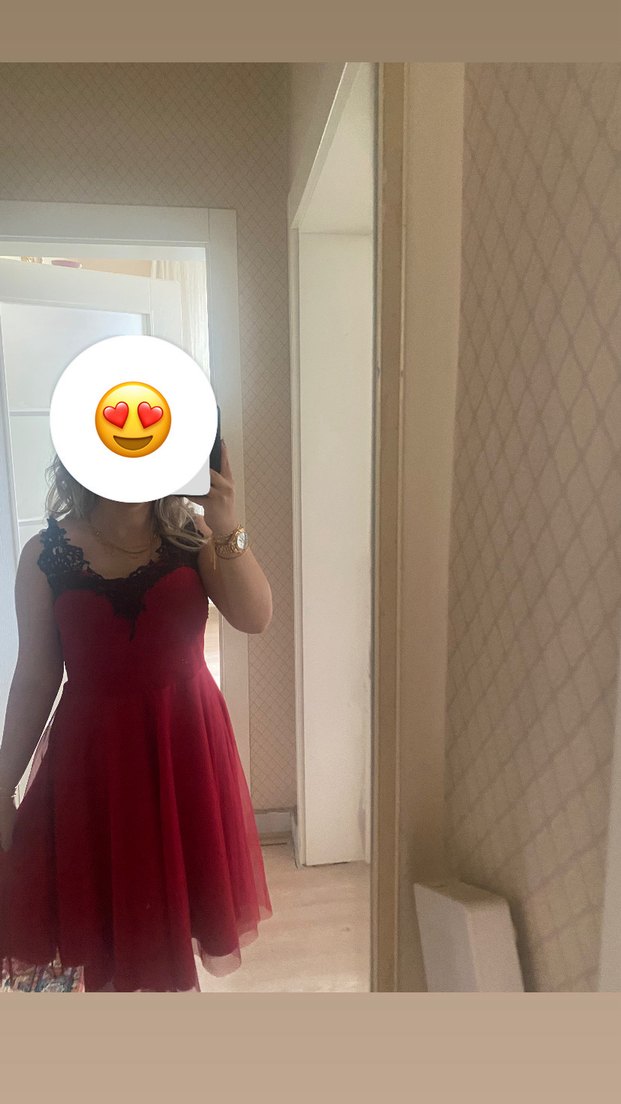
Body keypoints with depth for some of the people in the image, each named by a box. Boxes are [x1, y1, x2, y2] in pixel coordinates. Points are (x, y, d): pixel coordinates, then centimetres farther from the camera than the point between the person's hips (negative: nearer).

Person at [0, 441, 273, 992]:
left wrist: (227, 529, -31)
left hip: (185, 743, 1)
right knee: (107, 902, 16)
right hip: (93, 750, 0)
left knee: (176, 890, 19)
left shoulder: (191, 533, -6)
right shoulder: (46, 555, -8)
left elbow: (255, 617, -18)